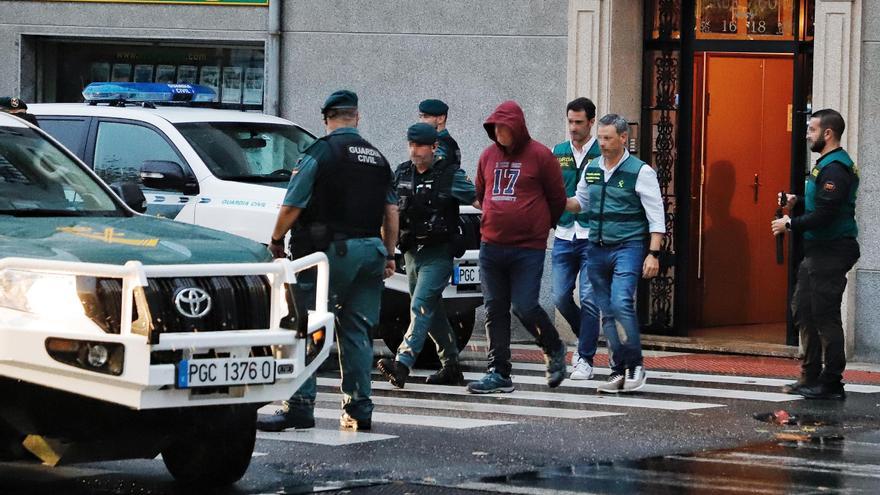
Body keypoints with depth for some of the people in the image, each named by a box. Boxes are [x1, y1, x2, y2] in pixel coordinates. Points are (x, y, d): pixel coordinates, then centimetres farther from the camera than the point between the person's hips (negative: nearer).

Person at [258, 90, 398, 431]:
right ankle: (358, 408, 10)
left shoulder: (320, 153, -6)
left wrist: (276, 241, 5)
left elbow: (292, 206, -9)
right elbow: (391, 211, 16)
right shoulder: (377, 157, 15)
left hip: (331, 250, -6)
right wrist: (388, 255, 22)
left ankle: (300, 404, -10)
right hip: (370, 250, 6)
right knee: (357, 332, 11)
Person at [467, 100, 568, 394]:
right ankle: (499, 373, 9)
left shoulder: (539, 156, -5)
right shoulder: (489, 155, 9)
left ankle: (554, 350, 16)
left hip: (528, 248, -5)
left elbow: (557, 199, 3)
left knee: (525, 307, -10)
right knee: (495, 310, 4)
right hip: (491, 246, 5)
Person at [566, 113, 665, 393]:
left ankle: (635, 365, -9)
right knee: (607, 312, 6)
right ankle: (619, 370, 11)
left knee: (621, 303, -20)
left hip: (628, 247, -6)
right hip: (597, 249, 6)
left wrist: (653, 254, -13)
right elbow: (581, 202, 25)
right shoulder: (592, 169, 11)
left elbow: (656, 217, -6)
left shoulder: (640, 172, -5)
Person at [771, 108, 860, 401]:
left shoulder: (835, 169, -18)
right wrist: (797, 201, 11)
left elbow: (824, 215, -25)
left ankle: (831, 384, -3)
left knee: (825, 316, -7)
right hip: (818, 251, 11)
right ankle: (811, 377, 21)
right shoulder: (827, 164, 16)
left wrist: (789, 224, -15)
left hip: (831, 253, -11)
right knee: (803, 310, 15)